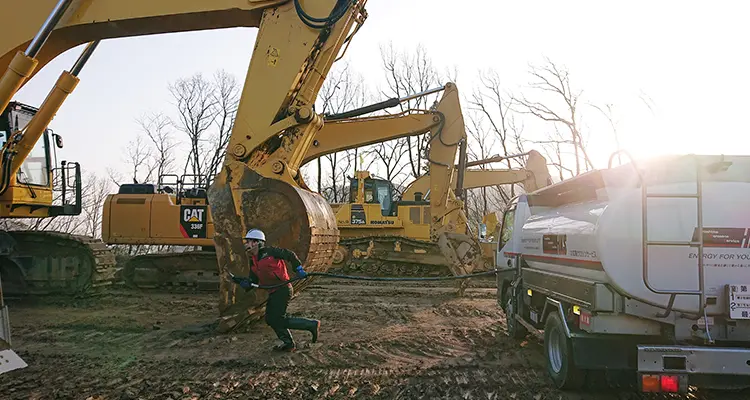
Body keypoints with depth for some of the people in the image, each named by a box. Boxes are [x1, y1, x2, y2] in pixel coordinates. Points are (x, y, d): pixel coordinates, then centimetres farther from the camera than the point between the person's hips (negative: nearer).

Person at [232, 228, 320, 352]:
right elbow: (253, 280, 12)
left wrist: (299, 269, -15)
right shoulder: (253, 261, 14)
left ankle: (312, 325, -3)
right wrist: (244, 282, -8)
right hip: (273, 293, 9)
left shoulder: (269, 251, -11)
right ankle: (288, 343, 27)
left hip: (282, 289, -9)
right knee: (270, 319, 13)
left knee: (277, 320, -11)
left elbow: (290, 255, -9)